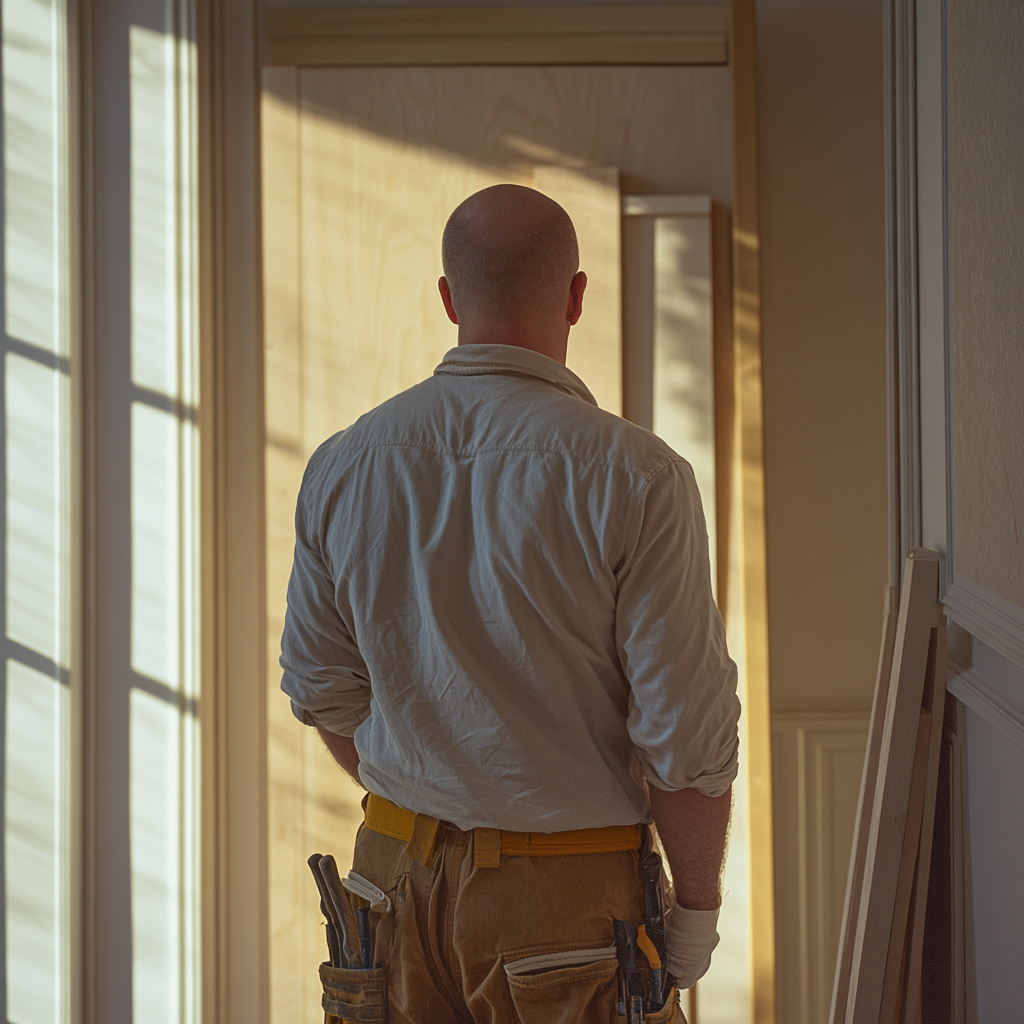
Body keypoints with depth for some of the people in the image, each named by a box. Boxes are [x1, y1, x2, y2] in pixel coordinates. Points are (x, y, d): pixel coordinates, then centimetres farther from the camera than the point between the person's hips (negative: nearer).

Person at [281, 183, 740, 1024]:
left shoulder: (343, 467, -3)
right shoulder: (634, 479, -17)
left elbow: (322, 688, 7)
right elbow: (688, 733, -15)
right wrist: (698, 907, -1)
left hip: (397, 868, 4)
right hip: (569, 892, -4)